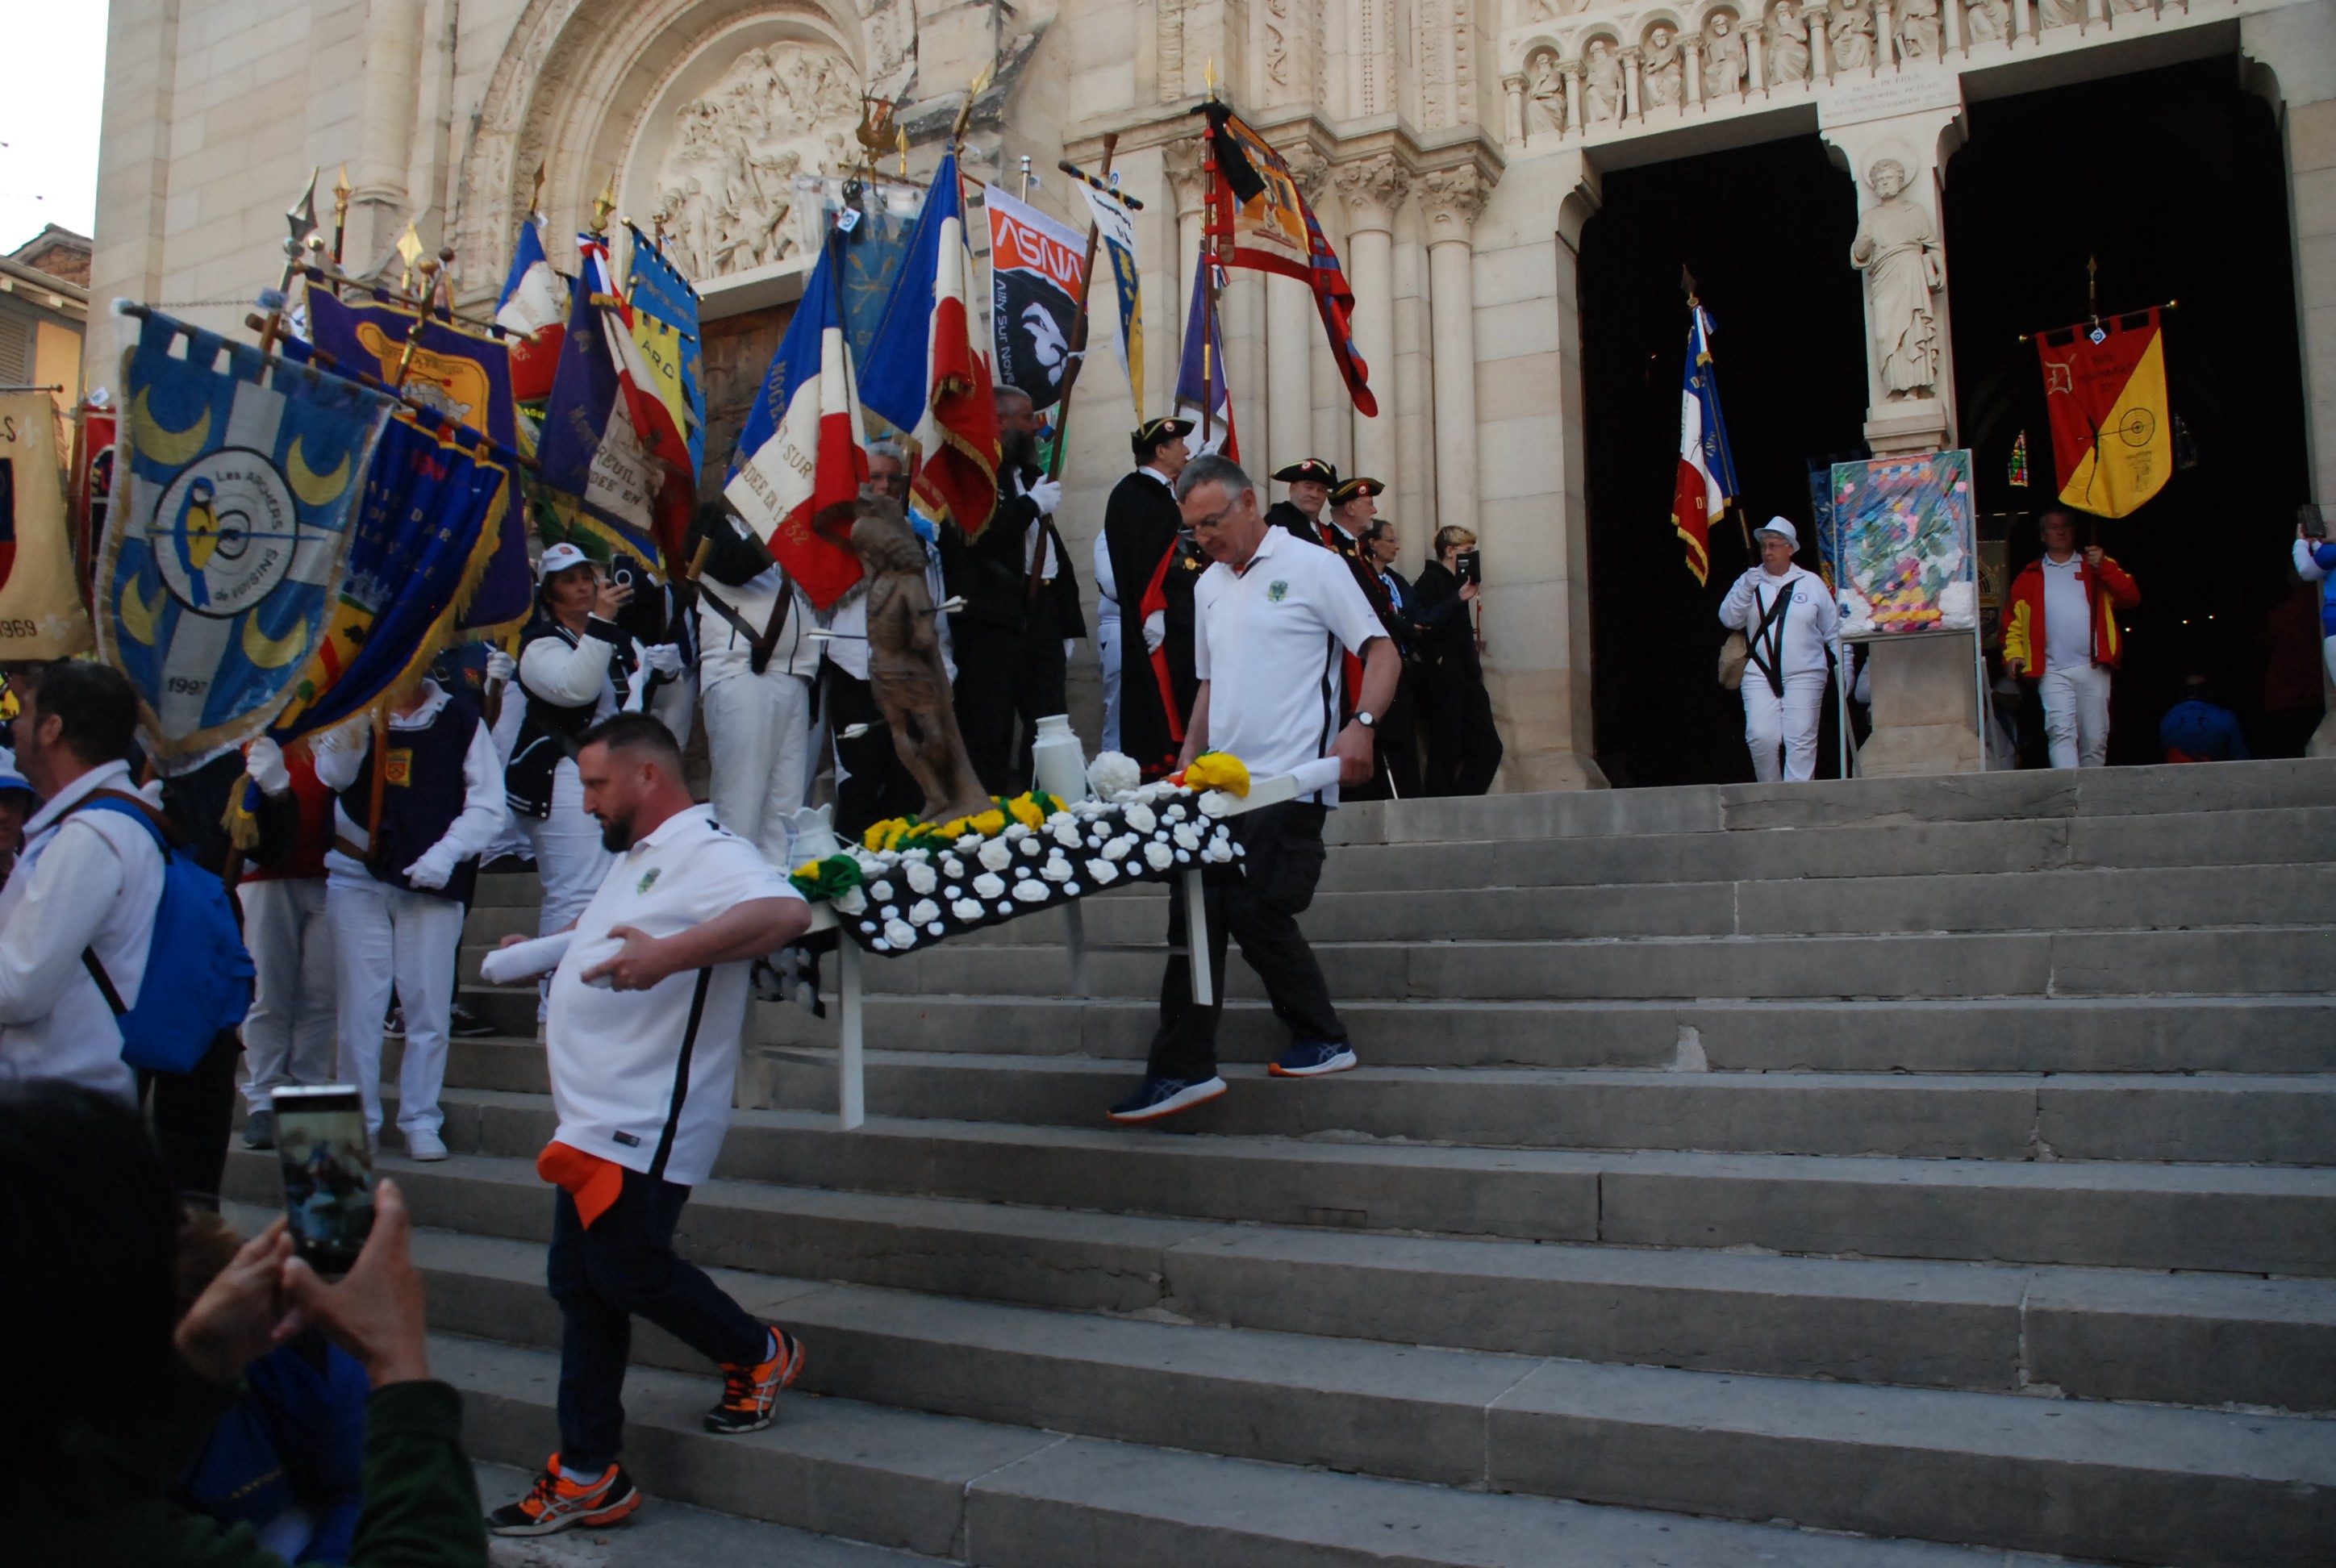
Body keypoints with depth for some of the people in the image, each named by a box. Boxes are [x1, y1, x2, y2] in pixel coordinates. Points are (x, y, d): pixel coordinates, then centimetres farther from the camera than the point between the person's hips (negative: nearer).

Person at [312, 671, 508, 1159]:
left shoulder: (459, 719, 1)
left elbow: (488, 805, -1)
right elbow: (330, 777, -6)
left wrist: (446, 853, -13)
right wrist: (353, 734, -23)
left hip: (431, 881, -2)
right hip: (357, 876, 2)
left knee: (428, 1005, 0)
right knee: (359, 1003, 3)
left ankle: (421, 1121, 10)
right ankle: (358, 1119, 13)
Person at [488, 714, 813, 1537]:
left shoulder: (707, 851, -15)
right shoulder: (637, 859, 20)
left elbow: (785, 911, -35)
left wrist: (668, 953, -43)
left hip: (647, 1120, -10)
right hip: (596, 1121, 10)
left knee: (626, 1268, -6)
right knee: (579, 1282, 10)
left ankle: (759, 1352, 19)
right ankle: (586, 1476, 18)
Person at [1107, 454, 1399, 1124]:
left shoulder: (1312, 567, -3)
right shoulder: (1207, 587, 18)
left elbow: (1382, 651, -5)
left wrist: (1361, 725, -22)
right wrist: (1187, 764, 16)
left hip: (1290, 781, -7)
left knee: (1256, 911, -11)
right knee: (1195, 914, 2)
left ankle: (1323, 1041, 10)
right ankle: (1181, 1070, 7)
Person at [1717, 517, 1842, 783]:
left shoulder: (1811, 582, 11)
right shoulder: (1749, 581, 11)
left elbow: (1833, 629, 13)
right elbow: (1729, 619, -2)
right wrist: (1746, 589, -16)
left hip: (1804, 675, -1)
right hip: (1759, 675, 1)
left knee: (1801, 740, -7)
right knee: (1760, 737, -10)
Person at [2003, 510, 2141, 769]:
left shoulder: (2097, 568, 16)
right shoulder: (2030, 576, 14)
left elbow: (2131, 598, 4)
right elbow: (2014, 619, 13)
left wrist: (2104, 567, -8)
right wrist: (2014, 653, -3)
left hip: (2093, 668, 1)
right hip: (2052, 671, -1)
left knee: (2095, 738, 3)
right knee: (2061, 732, -16)